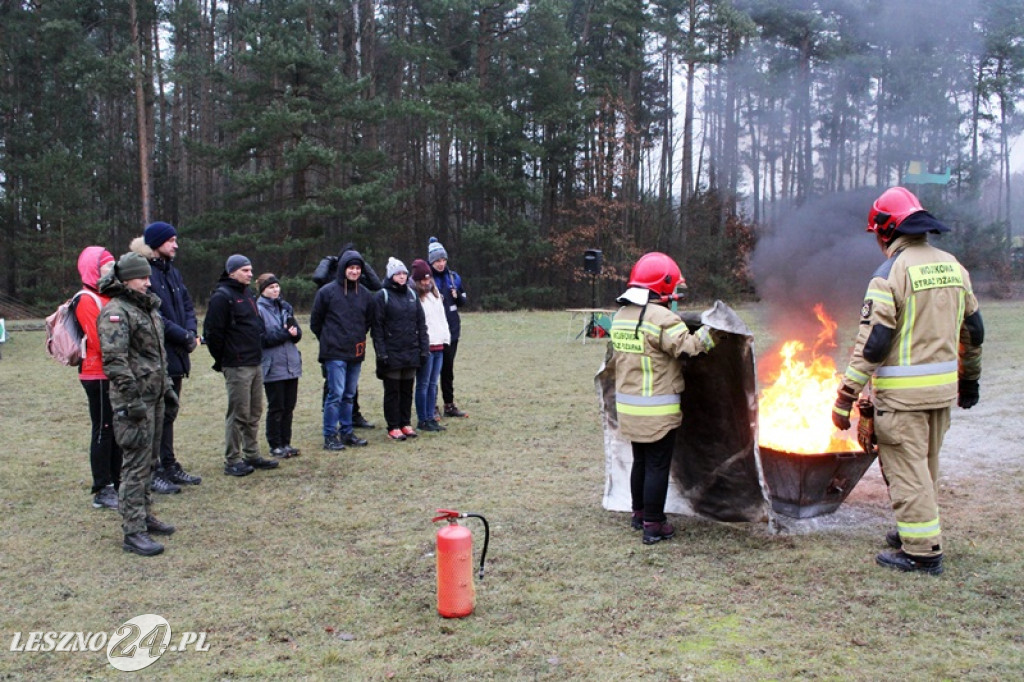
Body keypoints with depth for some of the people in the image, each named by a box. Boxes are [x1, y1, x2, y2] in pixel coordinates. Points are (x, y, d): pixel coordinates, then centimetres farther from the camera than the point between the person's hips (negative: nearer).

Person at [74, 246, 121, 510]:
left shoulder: (108, 297, 16)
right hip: (98, 375, -8)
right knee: (103, 430, -2)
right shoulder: (86, 300, -11)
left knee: (117, 429, 13)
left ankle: (116, 483, 23)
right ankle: (102, 491, 6)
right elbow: (99, 340, -19)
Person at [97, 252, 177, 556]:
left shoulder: (147, 308, 16)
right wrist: (132, 400, -23)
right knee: (136, 465, -6)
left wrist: (167, 388, 22)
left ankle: (145, 516, 28)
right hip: (135, 400, -9)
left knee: (149, 461, 16)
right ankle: (133, 532, -1)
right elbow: (115, 361, -21)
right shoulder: (116, 312, -14)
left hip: (154, 397, 9)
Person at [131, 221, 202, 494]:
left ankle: (169, 466, 25)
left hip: (175, 356, 8)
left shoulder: (172, 271, 15)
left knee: (168, 414, 16)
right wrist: (182, 335, -16)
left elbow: (187, 305, 15)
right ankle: (155, 471, 8)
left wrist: (191, 332, -3)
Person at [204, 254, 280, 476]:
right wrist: (222, 360, -10)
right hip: (237, 366, -9)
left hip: (255, 363, 9)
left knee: (254, 413, 13)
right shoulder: (222, 297, -12)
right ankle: (232, 461, 5)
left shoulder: (247, 295, 17)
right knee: (238, 414, -4)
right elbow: (212, 331, -15)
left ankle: (252, 455, 23)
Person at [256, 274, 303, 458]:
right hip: (272, 367, -6)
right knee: (276, 408, 3)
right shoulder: (258, 309, -9)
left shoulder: (285, 307, 10)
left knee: (289, 406, 11)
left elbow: (298, 333, 11)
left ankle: (286, 443, 21)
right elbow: (261, 339, -14)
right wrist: (284, 334, -17)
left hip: (291, 365, 6)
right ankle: (275, 445, 14)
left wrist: (294, 332, -11)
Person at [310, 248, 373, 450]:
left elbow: (368, 320, 20)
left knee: (349, 394, 12)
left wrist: (359, 337, 13)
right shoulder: (327, 291, -6)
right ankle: (329, 436, 2)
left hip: (356, 352, 5)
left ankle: (347, 432, 21)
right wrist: (329, 341, 7)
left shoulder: (364, 293, 7)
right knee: (336, 394, -6)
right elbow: (315, 321, 2)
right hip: (335, 353, -5)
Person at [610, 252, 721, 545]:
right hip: (657, 410, -8)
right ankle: (653, 525, 9)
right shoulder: (661, 317, -19)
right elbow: (687, 347, -21)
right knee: (657, 466, 3)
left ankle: (639, 513, 34)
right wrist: (711, 331, -10)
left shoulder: (620, 316, 8)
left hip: (627, 407, 8)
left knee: (640, 461, 21)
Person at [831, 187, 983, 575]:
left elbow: (871, 344, -19)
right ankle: (917, 531, 35)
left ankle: (922, 551, 6)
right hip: (943, 386, 8)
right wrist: (970, 380, 29)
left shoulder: (891, 273, -14)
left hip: (903, 392, -8)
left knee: (906, 470, 1)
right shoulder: (953, 267, 9)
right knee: (926, 466, 21)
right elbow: (973, 332, 16)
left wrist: (845, 399, -15)